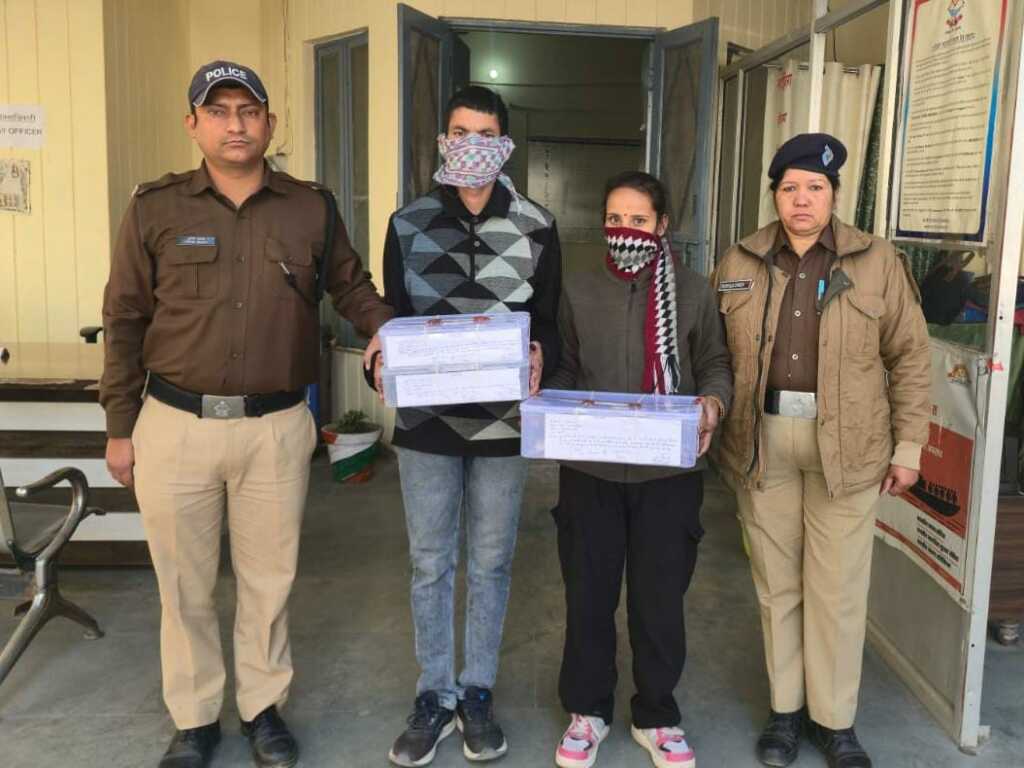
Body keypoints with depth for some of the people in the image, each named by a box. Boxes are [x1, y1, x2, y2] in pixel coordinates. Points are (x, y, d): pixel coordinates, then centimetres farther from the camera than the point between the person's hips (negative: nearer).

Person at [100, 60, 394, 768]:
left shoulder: (310, 208, 4)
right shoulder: (156, 209, 1)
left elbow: (352, 286, 14)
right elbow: (125, 320, 5)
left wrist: (390, 331, -8)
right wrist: (120, 428, 5)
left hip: (277, 427, 1)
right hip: (175, 425, 0)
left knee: (269, 578, 13)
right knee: (186, 583, 12)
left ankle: (264, 707, 34)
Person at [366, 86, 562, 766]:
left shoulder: (538, 228, 1)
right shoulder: (408, 224, 4)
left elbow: (550, 323, 3)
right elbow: (394, 316, 7)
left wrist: (540, 357, -18)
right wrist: (383, 364, -13)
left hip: (503, 424, 0)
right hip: (426, 420, 1)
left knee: (491, 564, 11)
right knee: (430, 566, 10)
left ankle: (478, 693, 30)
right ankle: (435, 696, 28)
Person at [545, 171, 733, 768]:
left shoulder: (693, 291, 1)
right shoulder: (579, 292, 6)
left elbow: (716, 365, 6)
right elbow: (566, 370, 10)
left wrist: (713, 402, -14)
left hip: (668, 472, -1)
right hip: (589, 470, 2)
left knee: (660, 599, 8)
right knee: (588, 594, 11)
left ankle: (657, 716, 30)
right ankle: (588, 710, 31)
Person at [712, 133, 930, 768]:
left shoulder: (878, 261, 0)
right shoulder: (741, 263, 6)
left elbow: (911, 358, 2)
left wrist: (909, 445, 0)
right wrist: (717, 427, 1)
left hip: (846, 445, -2)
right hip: (764, 441, 2)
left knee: (838, 590, 4)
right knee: (777, 584, 11)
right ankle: (786, 709, 27)